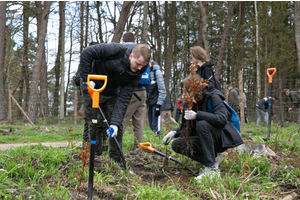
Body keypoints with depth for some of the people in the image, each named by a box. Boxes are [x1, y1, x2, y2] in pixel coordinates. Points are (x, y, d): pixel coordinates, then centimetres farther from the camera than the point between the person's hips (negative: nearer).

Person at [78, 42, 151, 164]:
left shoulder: (136, 75, -17)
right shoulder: (116, 50, -30)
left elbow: (123, 99, -20)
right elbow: (87, 53, -26)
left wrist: (115, 123, -30)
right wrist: (87, 79, -27)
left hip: (111, 93, 4)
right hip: (92, 88, -4)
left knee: (117, 126, 0)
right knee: (95, 124, -8)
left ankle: (116, 158, 14)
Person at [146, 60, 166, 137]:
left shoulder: (157, 72, -6)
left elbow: (162, 90, -11)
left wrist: (159, 105, -15)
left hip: (156, 103, -6)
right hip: (149, 103, 6)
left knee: (156, 127, -11)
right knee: (151, 126, 10)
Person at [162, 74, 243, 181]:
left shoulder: (214, 97, -14)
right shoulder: (192, 102, 7)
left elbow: (222, 119, -31)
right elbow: (188, 127, 14)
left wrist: (197, 115, -32)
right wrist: (174, 132, -4)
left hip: (222, 139, -8)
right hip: (206, 140, 8)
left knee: (202, 124, -35)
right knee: (177, 145, -6)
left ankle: (212, 168, -31)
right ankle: (214, 158, -6)